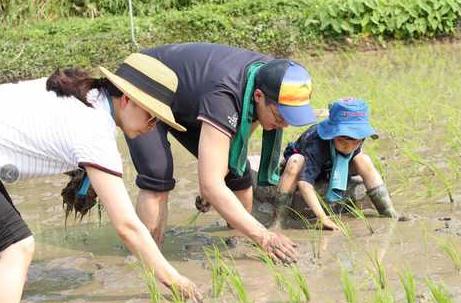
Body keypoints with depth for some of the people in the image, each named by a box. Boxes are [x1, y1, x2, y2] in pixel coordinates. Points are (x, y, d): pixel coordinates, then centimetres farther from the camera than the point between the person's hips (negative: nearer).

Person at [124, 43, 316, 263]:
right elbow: (210, 186, -46)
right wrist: (263, 237, -48)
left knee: (237, 171, -3)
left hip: (186, 103, 7)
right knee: (158, 179, -27)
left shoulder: (270, 75, -21)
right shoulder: (223, 95, -44)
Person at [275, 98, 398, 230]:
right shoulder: (316, 143, -41)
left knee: (363, 160, -19)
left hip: (328, 172, 5)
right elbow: (305, 182, -49)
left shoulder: (357, 137, -23)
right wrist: (323, 218, -54)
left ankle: (390, 213, -13)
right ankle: (278, 219, -37)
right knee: (295, 162, -40)